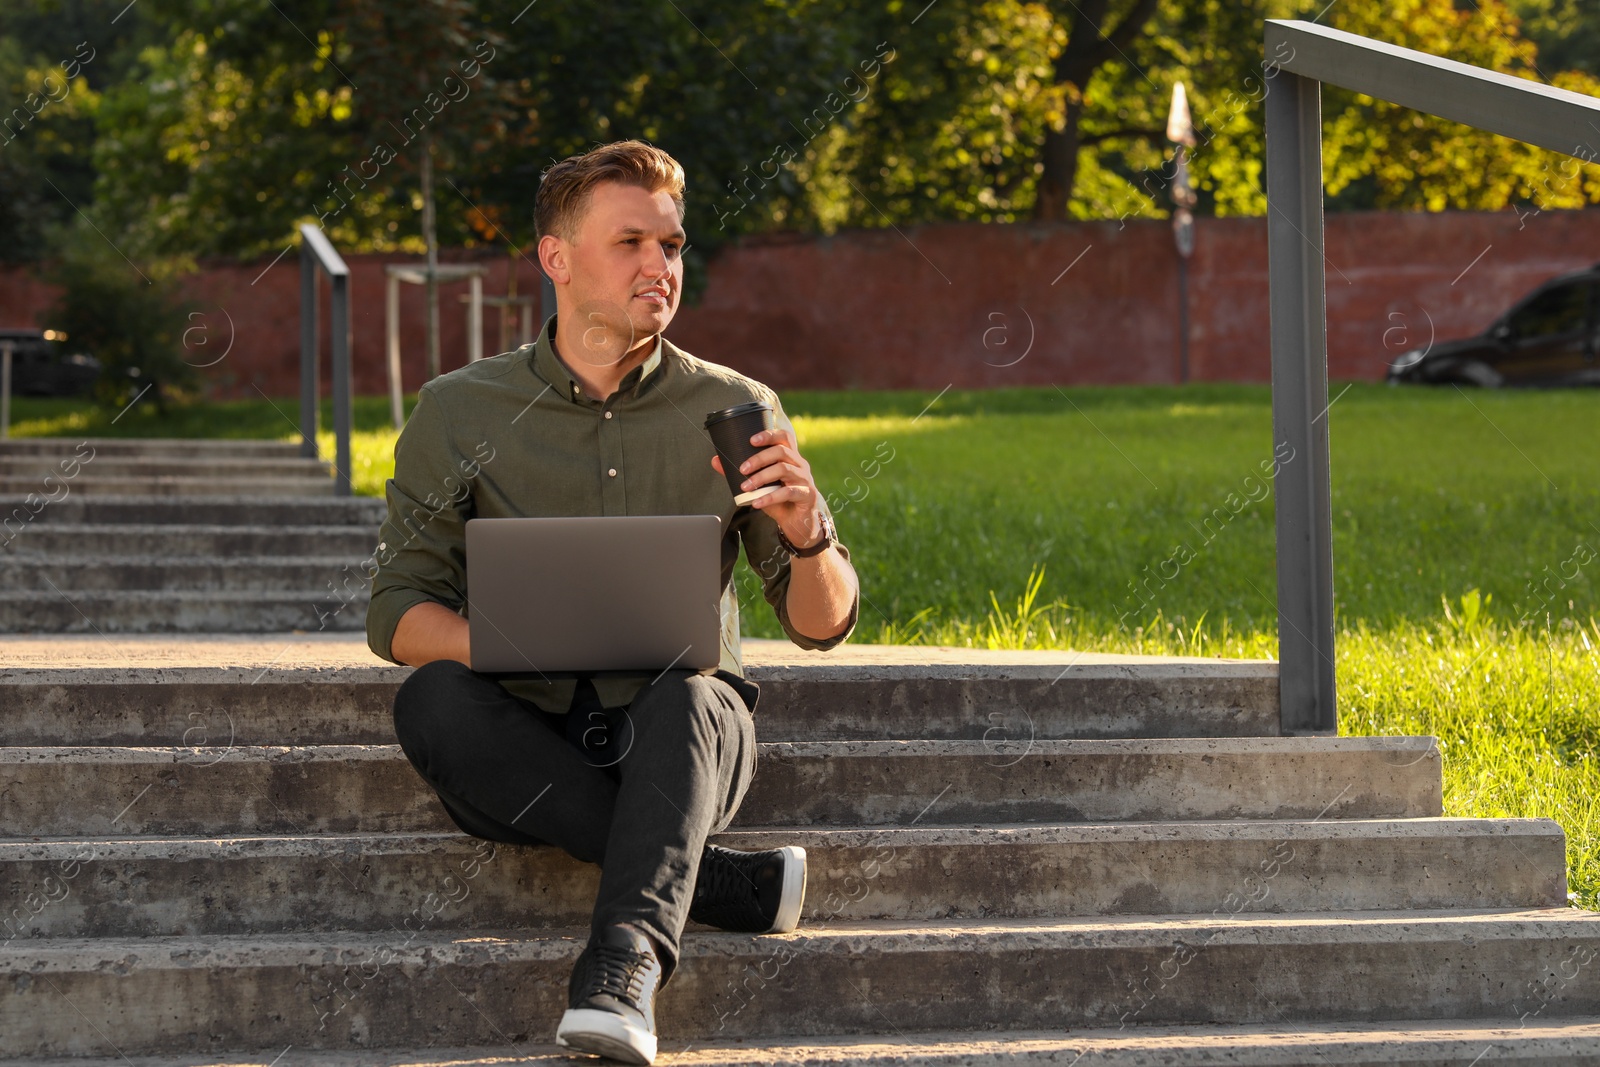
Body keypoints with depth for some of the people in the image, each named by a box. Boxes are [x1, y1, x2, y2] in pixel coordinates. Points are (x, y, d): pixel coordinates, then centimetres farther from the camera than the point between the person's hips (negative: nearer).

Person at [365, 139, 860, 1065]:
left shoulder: (735, 413, 6)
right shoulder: (461, 414, 5)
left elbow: (822, 625, 7)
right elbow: (399, 615, 2)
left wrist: (805, 537, -17)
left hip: (673, 741, -1)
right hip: (529, 746, 1)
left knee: (689, 695, -34)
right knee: (432, 702, -31)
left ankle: (627, 964, -53)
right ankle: (723, 882, -28)